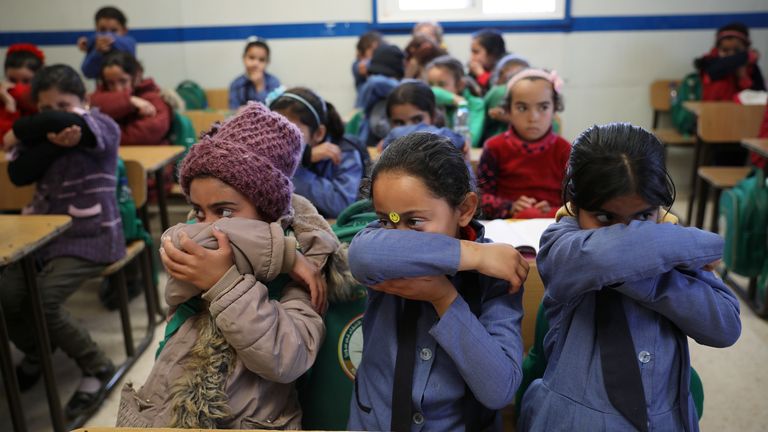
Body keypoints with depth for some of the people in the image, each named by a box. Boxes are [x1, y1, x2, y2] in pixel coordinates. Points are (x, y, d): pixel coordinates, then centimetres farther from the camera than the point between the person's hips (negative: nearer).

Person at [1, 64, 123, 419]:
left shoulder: (103, 126, -6)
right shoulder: (42, 134, 11)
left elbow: (62, 120, -27)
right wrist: (53, 143, -20)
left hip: (90, 237, -6)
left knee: (41, 302, -23)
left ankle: (97, 367, 0)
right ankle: (35, 352, 19)